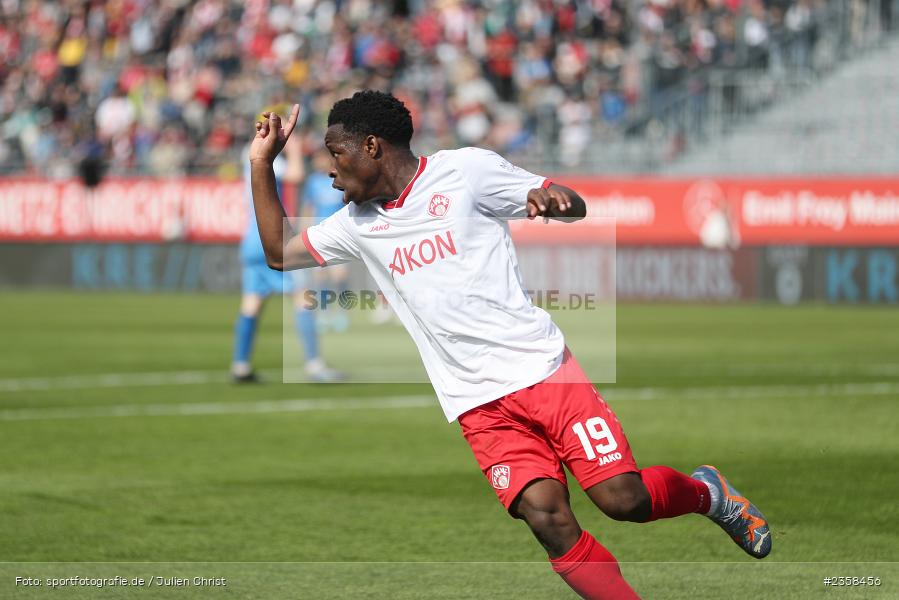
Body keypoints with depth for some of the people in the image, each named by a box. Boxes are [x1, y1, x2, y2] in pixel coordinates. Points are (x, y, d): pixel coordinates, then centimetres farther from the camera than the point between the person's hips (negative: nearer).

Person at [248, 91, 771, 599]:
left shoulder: (464, 170, 0)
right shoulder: (357, 224, 15)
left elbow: (575, 207, 3)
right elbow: (280, 252, 24)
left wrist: (550, 198, -21)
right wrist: (262, 163, 16)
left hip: (544, 367, -3)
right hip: (479, 404, 3)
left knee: (623, 499, -13)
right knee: (547, 517, -16)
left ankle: (706, 492, 19)